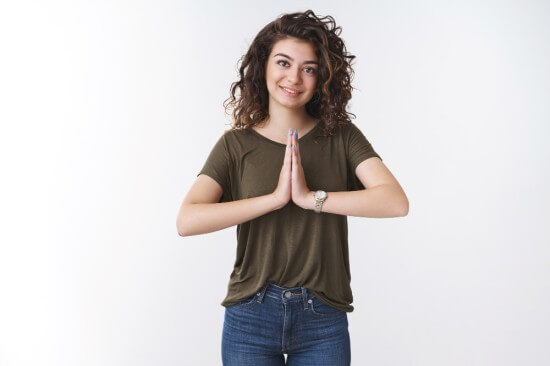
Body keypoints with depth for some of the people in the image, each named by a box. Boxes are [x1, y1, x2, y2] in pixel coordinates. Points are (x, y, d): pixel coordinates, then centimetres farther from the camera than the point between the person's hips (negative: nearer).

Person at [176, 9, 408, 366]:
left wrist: (311, 197, -19)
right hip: (251, 318, 0)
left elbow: (396, 201, -14)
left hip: (324, 321, 0)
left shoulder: (341, 136, 0)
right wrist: (275, 198, -18)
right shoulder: (236, 144, -2)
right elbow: (187, 220, -15)